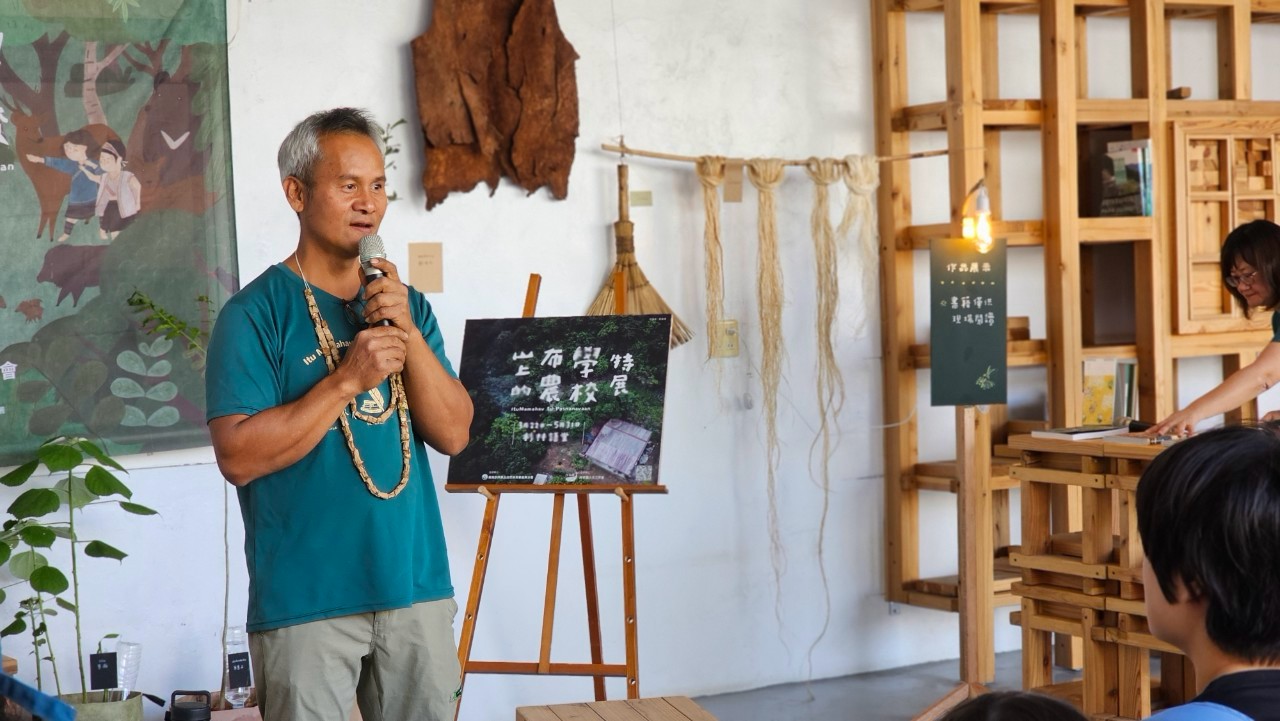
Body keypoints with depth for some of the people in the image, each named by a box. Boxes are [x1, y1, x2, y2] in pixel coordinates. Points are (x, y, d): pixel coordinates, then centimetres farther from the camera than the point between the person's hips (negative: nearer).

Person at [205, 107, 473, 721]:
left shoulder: (408, 306, 9)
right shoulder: (255, 313, -8)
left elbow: (453, 434, 2)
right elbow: (238, 457, -16)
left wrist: (408, 332, -11)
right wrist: (349, 378, -19)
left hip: (418, 586, 5)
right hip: (305, 600, -5)